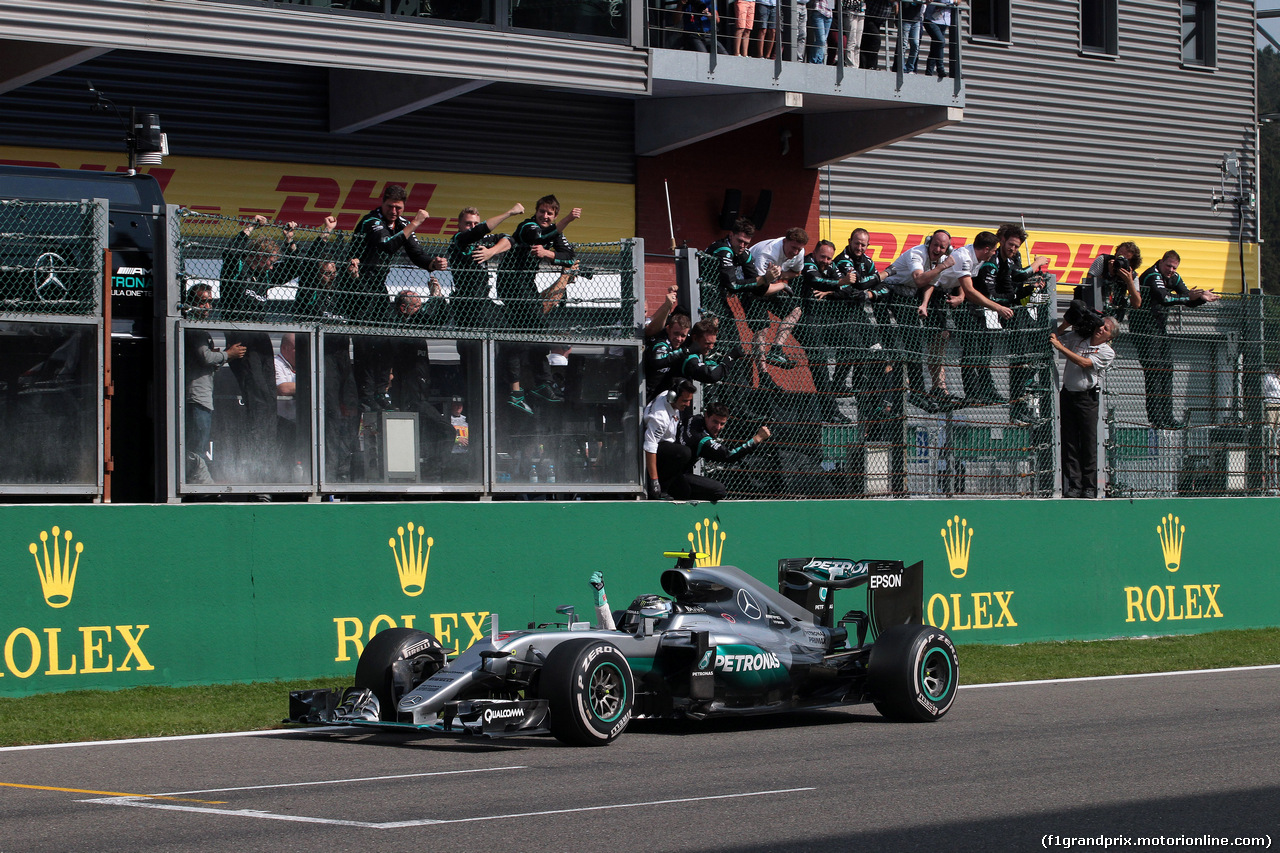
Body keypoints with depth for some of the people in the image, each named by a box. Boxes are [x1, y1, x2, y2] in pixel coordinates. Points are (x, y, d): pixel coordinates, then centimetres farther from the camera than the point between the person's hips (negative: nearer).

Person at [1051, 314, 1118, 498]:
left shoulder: (1107, 352, -2)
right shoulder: (1077, 337, 10)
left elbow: (1084, 363, -15)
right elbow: (1056, 335, 21)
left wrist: (1060, 347, -15)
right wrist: (1069, 320, 5)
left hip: (1087, 399, -3)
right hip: (1067, 395, 3)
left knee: (1088, 443, -5)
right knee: (1069, 443, 0)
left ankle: (1089, 487, -1)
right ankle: (1073, 485, 0)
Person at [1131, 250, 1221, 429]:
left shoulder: (1173, 278, 9)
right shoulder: (1152, 276, -18)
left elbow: (1189, 300, 7)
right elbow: (1164, 297, -35)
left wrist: (1201, 298, -13)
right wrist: (1188, 297, -39)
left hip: (1160, 326, 9)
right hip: (1144, 325, -9)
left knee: (1167, 368, 7)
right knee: (1153, 369, -13)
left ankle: (1167, 417, 10)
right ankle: (1156, 418, -14)